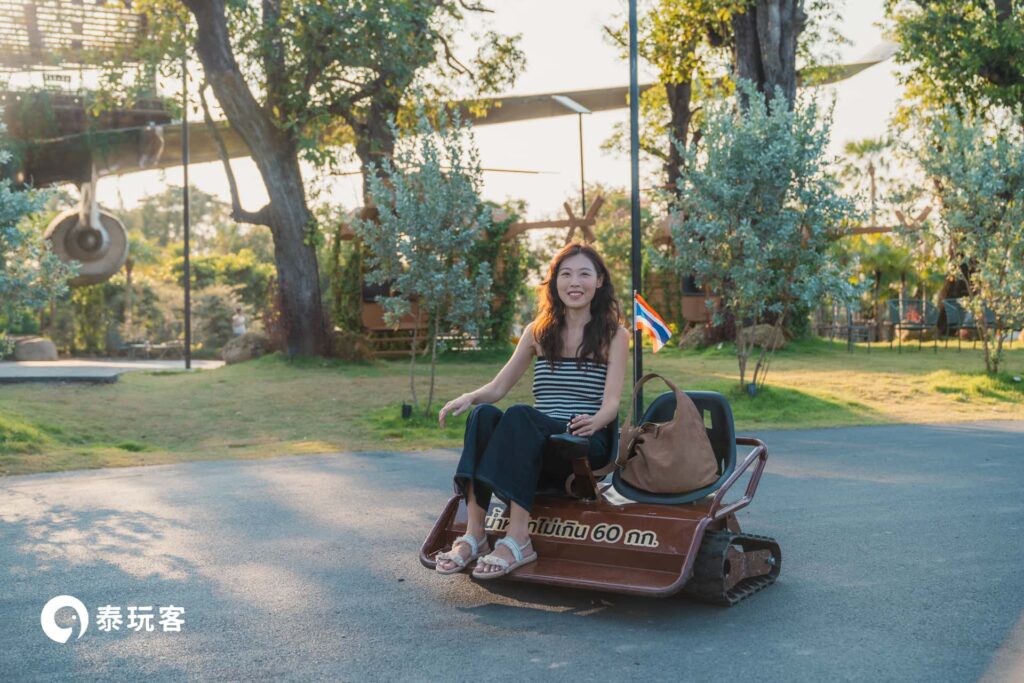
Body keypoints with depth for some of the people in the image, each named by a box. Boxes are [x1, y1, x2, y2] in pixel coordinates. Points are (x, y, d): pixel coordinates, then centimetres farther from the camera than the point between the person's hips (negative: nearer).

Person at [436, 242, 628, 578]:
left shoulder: (614, 335, 7)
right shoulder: (537, 332, 18)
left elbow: (611, 402, -3)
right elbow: (498, 387, 15)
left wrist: (594, 421, -27)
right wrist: (470, 397, -8)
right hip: (534, 439, 4)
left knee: (520, 416, -35)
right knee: (484, 415, -29)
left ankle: (518, 538, -43)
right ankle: (473, 534, -38)